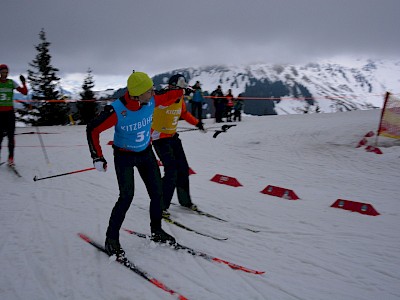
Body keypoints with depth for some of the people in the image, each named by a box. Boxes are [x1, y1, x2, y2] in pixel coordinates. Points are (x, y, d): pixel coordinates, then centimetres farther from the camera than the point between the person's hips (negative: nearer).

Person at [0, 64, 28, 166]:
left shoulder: (11, 82, 4)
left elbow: (24, 92, -3)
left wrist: (24, 83, -18)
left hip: (10, 112, 0)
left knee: (10, 135, -5)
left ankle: (11, 158, -2)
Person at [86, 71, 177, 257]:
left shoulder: (151, 100, -17)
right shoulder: (116, 110, -30)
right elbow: (93, 129, -19)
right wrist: (97, 157, -20)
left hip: (146, 153, 5)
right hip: (124, 156, -5)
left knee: (157, 193, 5)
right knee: (127, 196, -14)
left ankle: (156, 232, 26)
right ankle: (111, 239, 4)